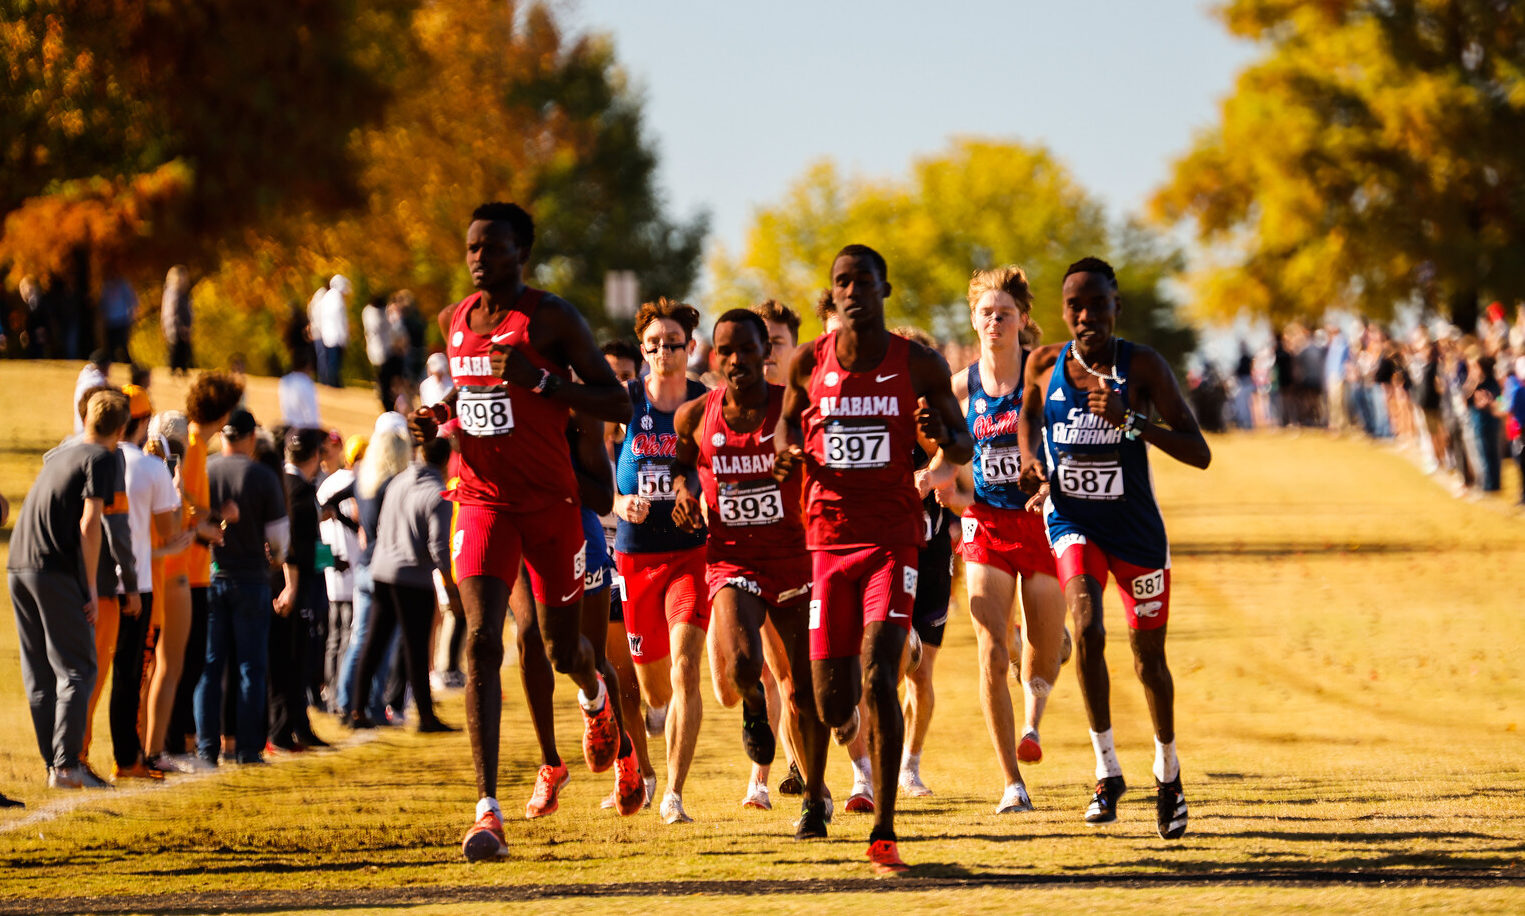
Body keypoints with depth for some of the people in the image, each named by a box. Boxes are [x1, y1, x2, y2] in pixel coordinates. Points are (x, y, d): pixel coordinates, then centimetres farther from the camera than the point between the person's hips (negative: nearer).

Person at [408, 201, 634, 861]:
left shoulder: (552, 318, -9)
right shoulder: (454, 320, 8)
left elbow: (616, 403, -10)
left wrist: (541, 380, -23)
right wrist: (435, 417, 4)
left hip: (549, 502, -3)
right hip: (482, 501, 3)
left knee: (562, 646, 10)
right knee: (481, 642, -14)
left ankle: (596, 700, 52)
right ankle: (488, 811, -20)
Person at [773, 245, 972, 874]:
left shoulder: (919, 365, -1)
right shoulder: (810, 363, 3)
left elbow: (962, 450, 7)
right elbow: (788, 421, 21)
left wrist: (942, 435, -16)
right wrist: (789, 452, -2)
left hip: (893, 539, -2)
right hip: (829, 541, 2)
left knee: (878, 676, -18)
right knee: (829, 695, 2)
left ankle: (884, 834, -13)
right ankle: (814, 790, 38)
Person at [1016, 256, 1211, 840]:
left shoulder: (1143, 365, -14)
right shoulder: (1044, 365, -5)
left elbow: (1199, 454, -18)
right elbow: (1028, 418, 20)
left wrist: (1130, 419, -30)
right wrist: (1033, 462, -1)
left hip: (1135, 525, -1)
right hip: (1072, 522, 1)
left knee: (1149, 656, 10)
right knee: (1086, 627, -25)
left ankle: (1167, 771, 35)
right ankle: (1106, 770, -15)